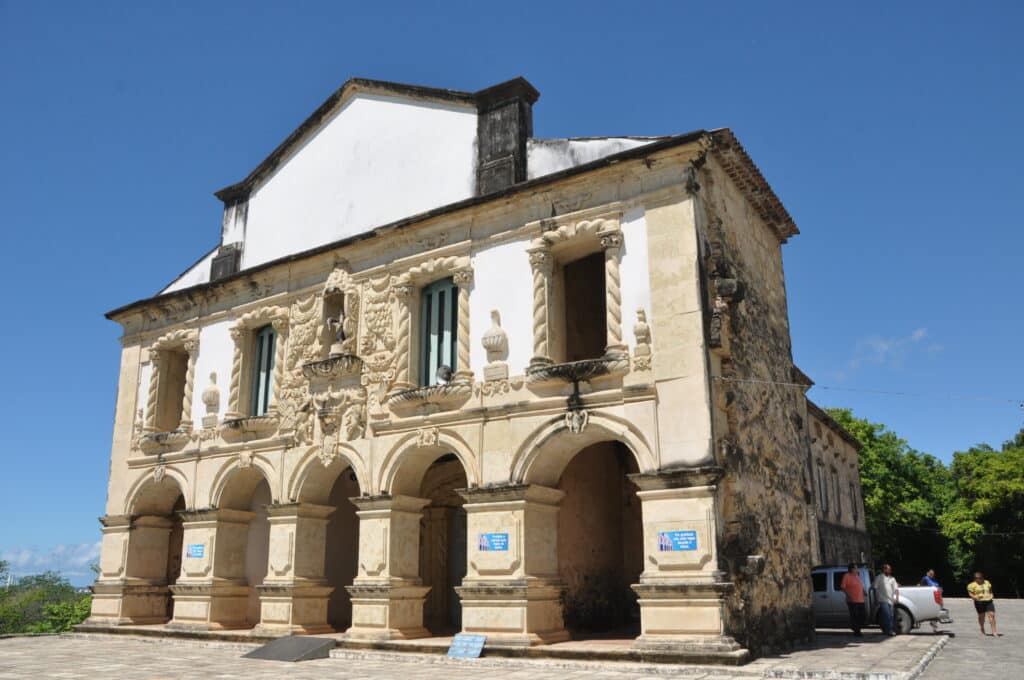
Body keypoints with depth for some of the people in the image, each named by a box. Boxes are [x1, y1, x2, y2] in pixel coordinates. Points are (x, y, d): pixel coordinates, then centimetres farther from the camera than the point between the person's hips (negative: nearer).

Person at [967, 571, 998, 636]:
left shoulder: (987, 583, 12)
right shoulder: (972, 585, -4)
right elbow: (970, 593, -4)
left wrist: (991, 596, 10)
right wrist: (975, 597, -21)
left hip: (989, 601, 3)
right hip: (979, 602, -3)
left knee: (992, 615, -8)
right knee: (981, 616, 6)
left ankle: (994, 632, -7)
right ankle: (982, 631, 24)